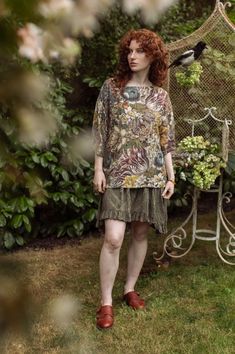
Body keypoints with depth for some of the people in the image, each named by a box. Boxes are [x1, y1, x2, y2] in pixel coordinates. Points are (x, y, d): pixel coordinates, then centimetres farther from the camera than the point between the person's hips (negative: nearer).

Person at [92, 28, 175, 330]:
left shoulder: (160, 96, 6)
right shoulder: (111, 87, 1)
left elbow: (166, 139, 8)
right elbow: (99, 130, 0)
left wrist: (171, 176, 4)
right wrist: (98, 168, -6)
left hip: (150, 175, 3)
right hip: (118, 173, -2)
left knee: (140, 234, 8)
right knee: (113, 238, -10)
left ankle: (130, 289, 26)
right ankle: (105, 302, 2)